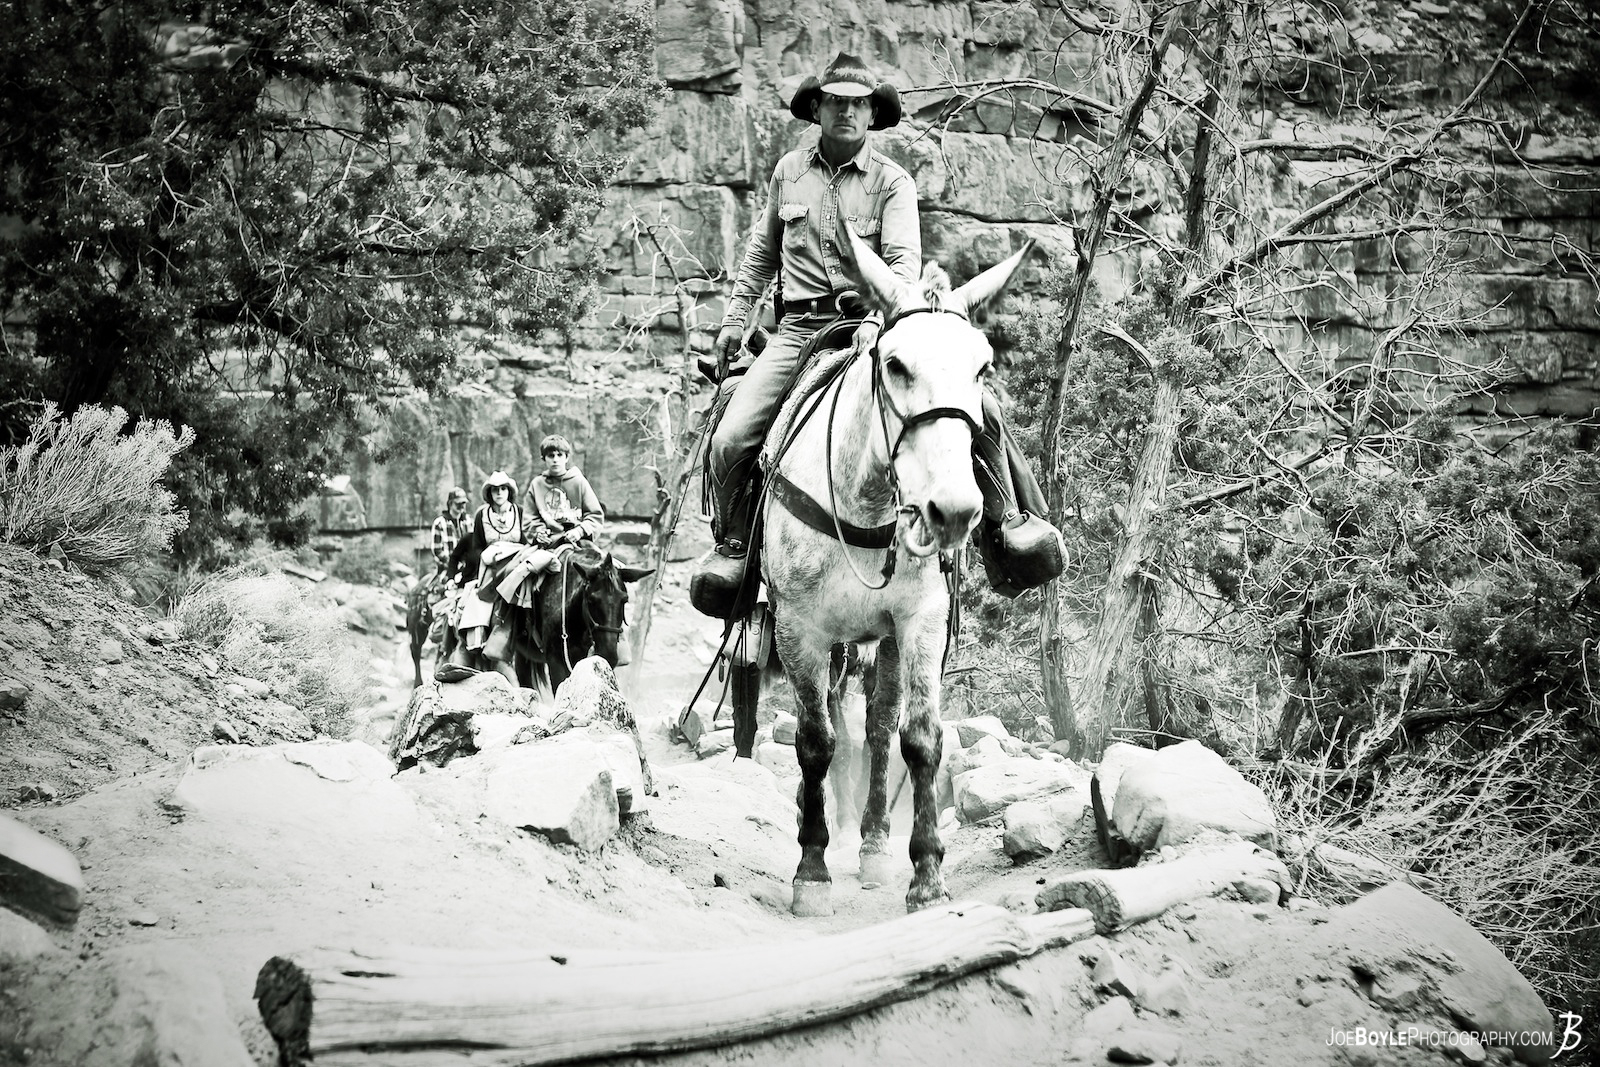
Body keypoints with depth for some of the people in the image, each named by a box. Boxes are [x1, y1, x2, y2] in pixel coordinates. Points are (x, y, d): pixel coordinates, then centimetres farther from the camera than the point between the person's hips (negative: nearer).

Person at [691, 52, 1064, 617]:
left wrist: (877, 319, -27)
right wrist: (734, 317, 20)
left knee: (980, 407, -21)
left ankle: (1008, 520, -6)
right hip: (800, 327, 2)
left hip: (877, 324, -2)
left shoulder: (892, 181, 3)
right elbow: (762, 252, 24)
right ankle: (730, 544, 6)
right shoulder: (789, 171, 12)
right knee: (732, 438, -17)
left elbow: (904, 262, -10)